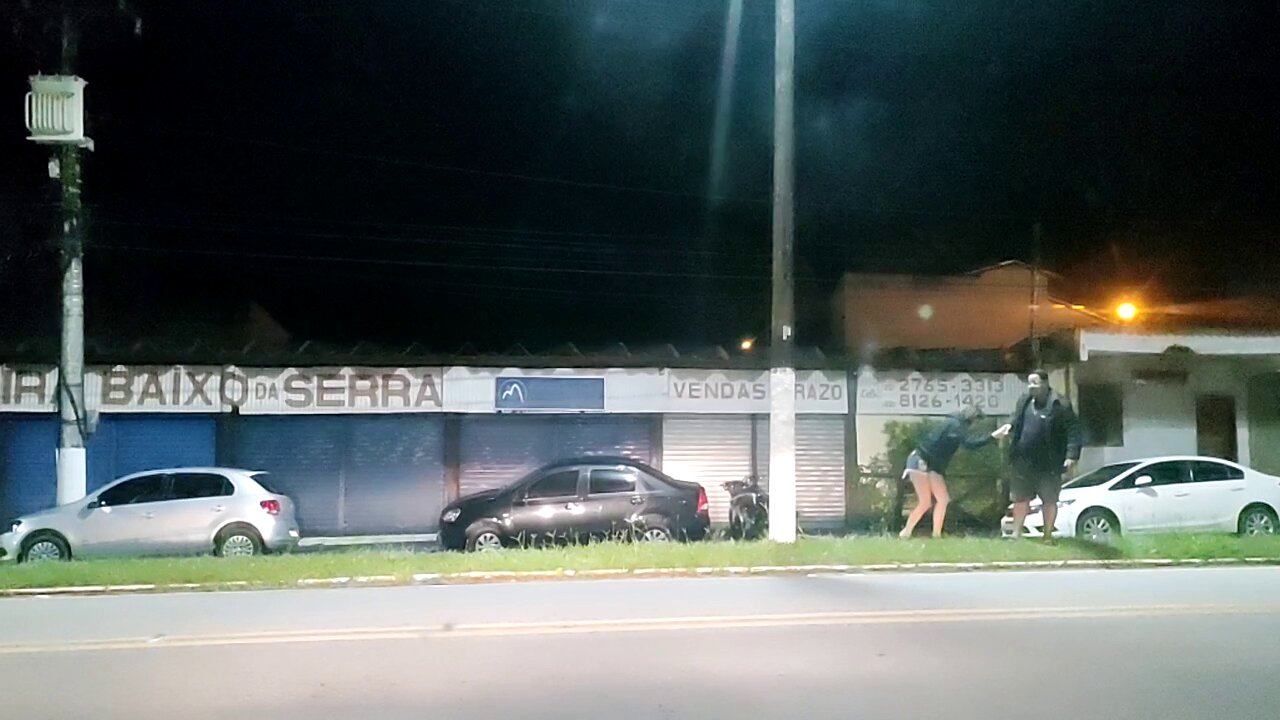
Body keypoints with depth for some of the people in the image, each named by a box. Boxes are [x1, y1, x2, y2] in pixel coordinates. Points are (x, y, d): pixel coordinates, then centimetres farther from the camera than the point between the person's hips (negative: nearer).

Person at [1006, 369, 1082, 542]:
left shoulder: (1059, 405, -12)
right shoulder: (1024, 402, 7)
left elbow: (1073, 432, -14)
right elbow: (1015, 426, 20)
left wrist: (1072, 457, -21)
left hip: (1048, 464, -5)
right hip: (1023, 462, 5)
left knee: (1049, 501, 7)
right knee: (1020, 499, 14)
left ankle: (1048, 536, 20)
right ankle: (1016, 533, 27)